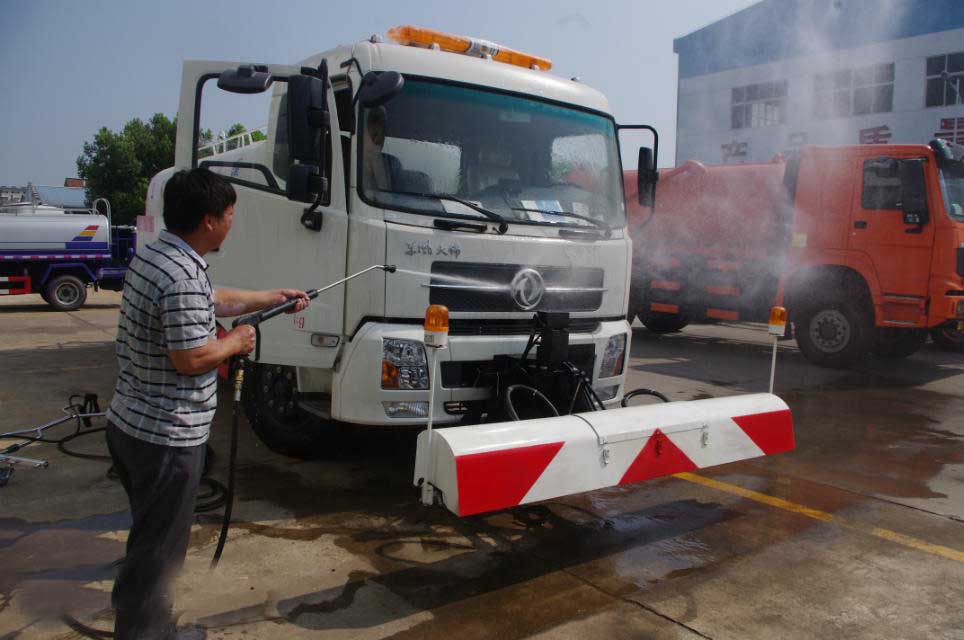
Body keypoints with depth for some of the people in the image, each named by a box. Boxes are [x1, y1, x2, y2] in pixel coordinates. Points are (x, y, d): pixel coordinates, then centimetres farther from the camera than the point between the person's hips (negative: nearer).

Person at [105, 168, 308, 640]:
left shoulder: (149, 256, 8)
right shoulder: (185, 276, -25)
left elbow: (215, 301, 18)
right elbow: (191, 358, -27)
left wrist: (275, 297, 24)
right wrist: (236, 342, -9)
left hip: (127, 424, 10)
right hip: (166, 438, -10)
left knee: (151, 536, 25)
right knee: (159, 547, 7)